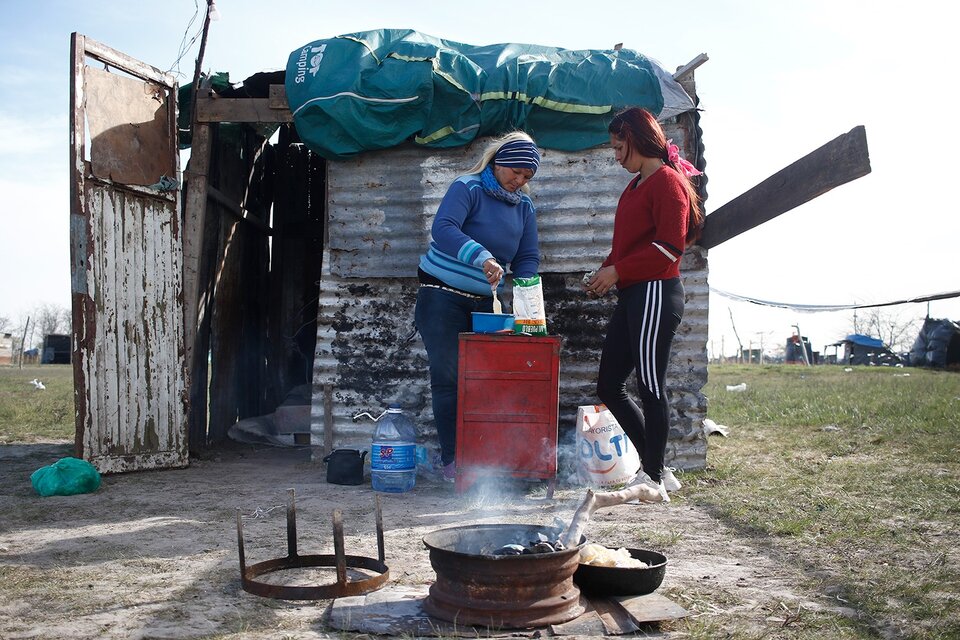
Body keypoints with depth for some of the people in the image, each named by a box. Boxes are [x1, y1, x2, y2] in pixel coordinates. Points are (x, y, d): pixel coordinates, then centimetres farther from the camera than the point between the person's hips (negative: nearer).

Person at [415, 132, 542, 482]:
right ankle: (451, 460, 1)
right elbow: (443, 229, -27)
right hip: (443, 297, -6)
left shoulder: (524, 206, 9)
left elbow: (528, 257, 6)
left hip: (484, 302, 6)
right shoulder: (467, 188, -10)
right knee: (448, 377, -5)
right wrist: (482, 258, -42)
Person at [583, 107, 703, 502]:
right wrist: (605, 273, 9)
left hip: (655, 294, -10)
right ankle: (655, 468, 18)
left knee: (650, 387, -5)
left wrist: (618, 270, -15)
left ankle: (654, 478, 5)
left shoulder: (667, 180, -9)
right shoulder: (637, 184, 21)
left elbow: (670, 245, -17)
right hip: (630, 296, 10)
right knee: (609, 386, 9)